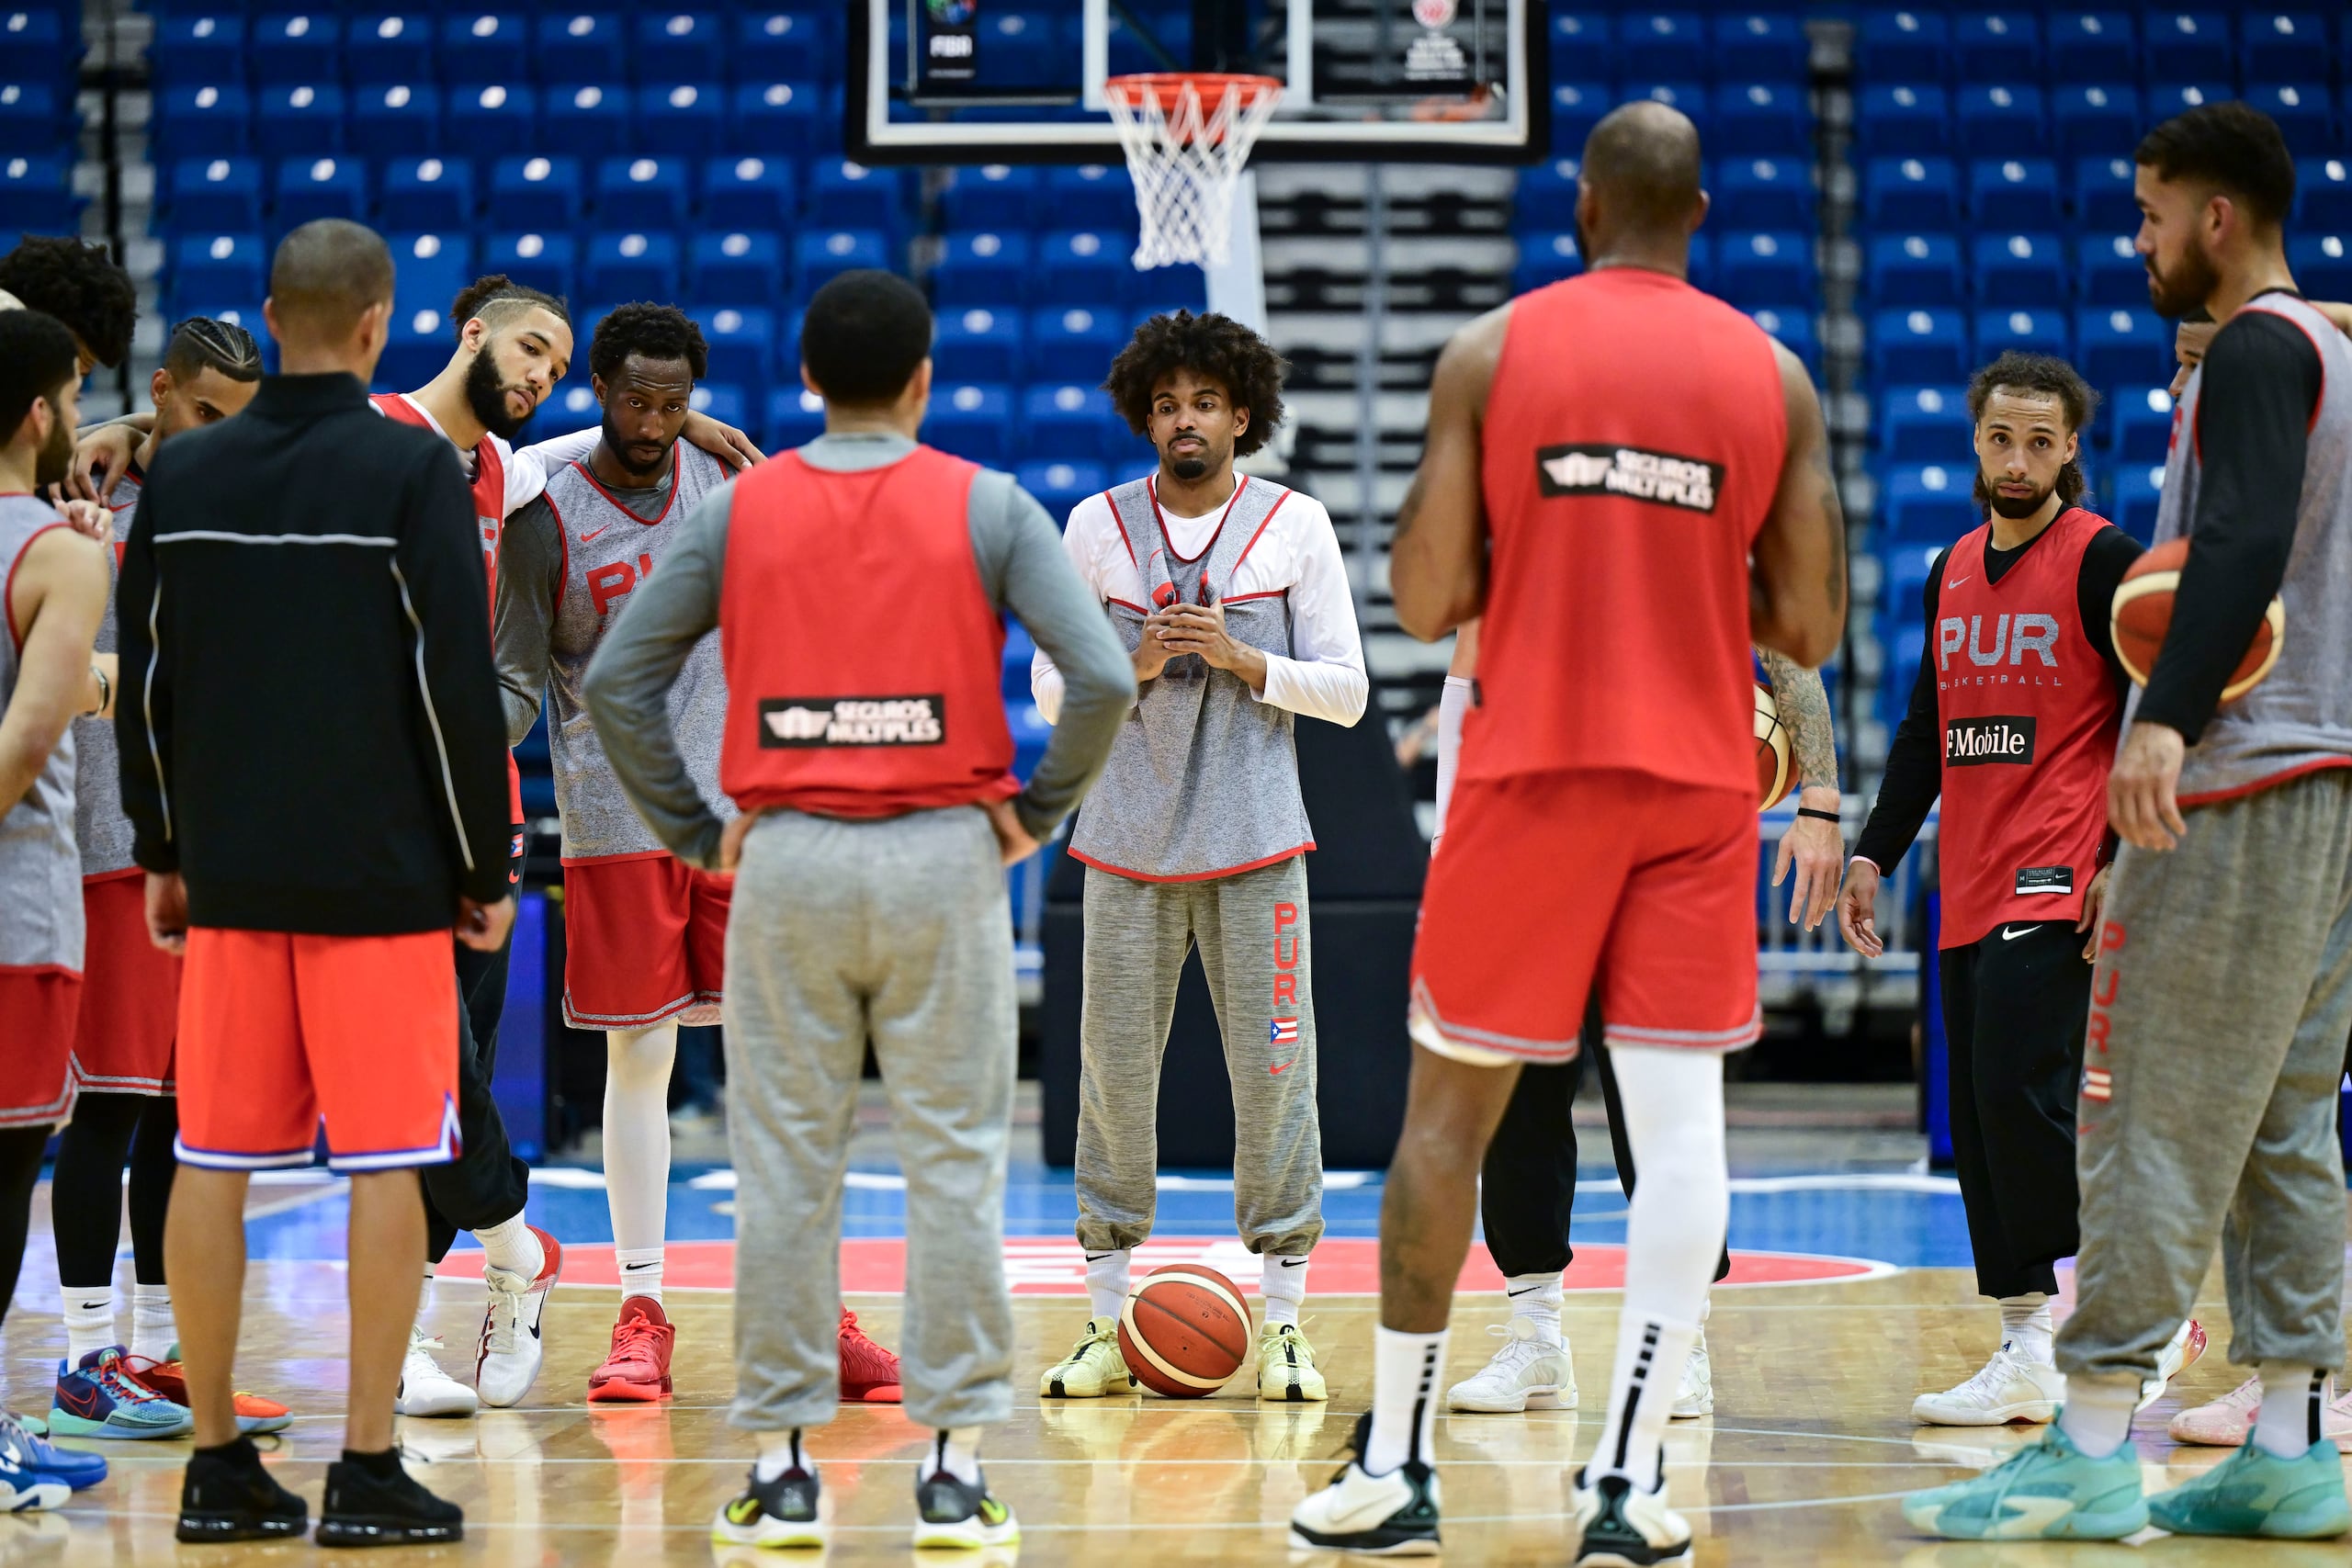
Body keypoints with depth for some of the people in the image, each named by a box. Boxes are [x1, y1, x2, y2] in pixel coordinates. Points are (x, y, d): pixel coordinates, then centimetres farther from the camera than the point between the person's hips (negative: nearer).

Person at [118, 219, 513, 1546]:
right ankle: (369, 1474, -1)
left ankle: (220, 1463, 11)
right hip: (381, 877, -4)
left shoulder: (183, 475, 4)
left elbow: (148, 681, 9)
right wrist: (485, 869, -1)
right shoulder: (412, 469, -8)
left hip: (228, 875, 4)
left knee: (214, 1161, 8)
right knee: (387, 1162, 0)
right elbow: (459, 682, -9)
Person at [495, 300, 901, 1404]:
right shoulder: (547, 517, -2)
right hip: (616, 824, -2)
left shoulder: (728, 486, 7)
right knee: (638, 1059, -1)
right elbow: (518, 682, -1)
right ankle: (642, 1315, 6)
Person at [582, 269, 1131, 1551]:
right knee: (952, 1162, 4)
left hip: (788, 863, 1)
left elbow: (615, 682, 0)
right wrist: (1040, 809, 4)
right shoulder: (986, 507, -1)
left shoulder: (738, 510, 2)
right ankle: (952, 1467, 4)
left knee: (786, 1167, 6)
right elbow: (1102, 677, -9)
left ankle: (784, 1467, 8)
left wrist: (694, 829, 7)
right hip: (944, 861, -1)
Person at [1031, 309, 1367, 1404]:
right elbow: (1052, 689, 8)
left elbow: (1347, 691, 2)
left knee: (1273, 1071, -3)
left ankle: (1282, 1322, 4)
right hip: (1129, 847, 1)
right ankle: (1108, 1322, 8)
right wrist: (1133, 667, -11)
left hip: (1255, 845, -1)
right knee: (1114, 1071, 0)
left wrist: (1240, 659, -12)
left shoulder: (1296, 525, 4)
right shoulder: (1096, 528, 7)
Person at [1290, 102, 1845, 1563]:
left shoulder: (1490, 352, -2)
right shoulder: (1776, 375, 3)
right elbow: (1812, 626, 1)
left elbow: (1425, 599, -5)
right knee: (1681, 1120, 0)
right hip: (1699, 782, 1)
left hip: (1530, 773, -1)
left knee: (1449, 1109, 9)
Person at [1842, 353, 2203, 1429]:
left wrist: (2125, 866, -16)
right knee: (1980, 1125, 5)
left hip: (2059, 889, -7)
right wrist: (1874, 853, 17)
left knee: (2026, 1099, -17)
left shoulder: (2101, 561, -5)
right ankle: (2029, 1359, 9)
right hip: (1970, 889, 7)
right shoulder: (1952, 571, 16)